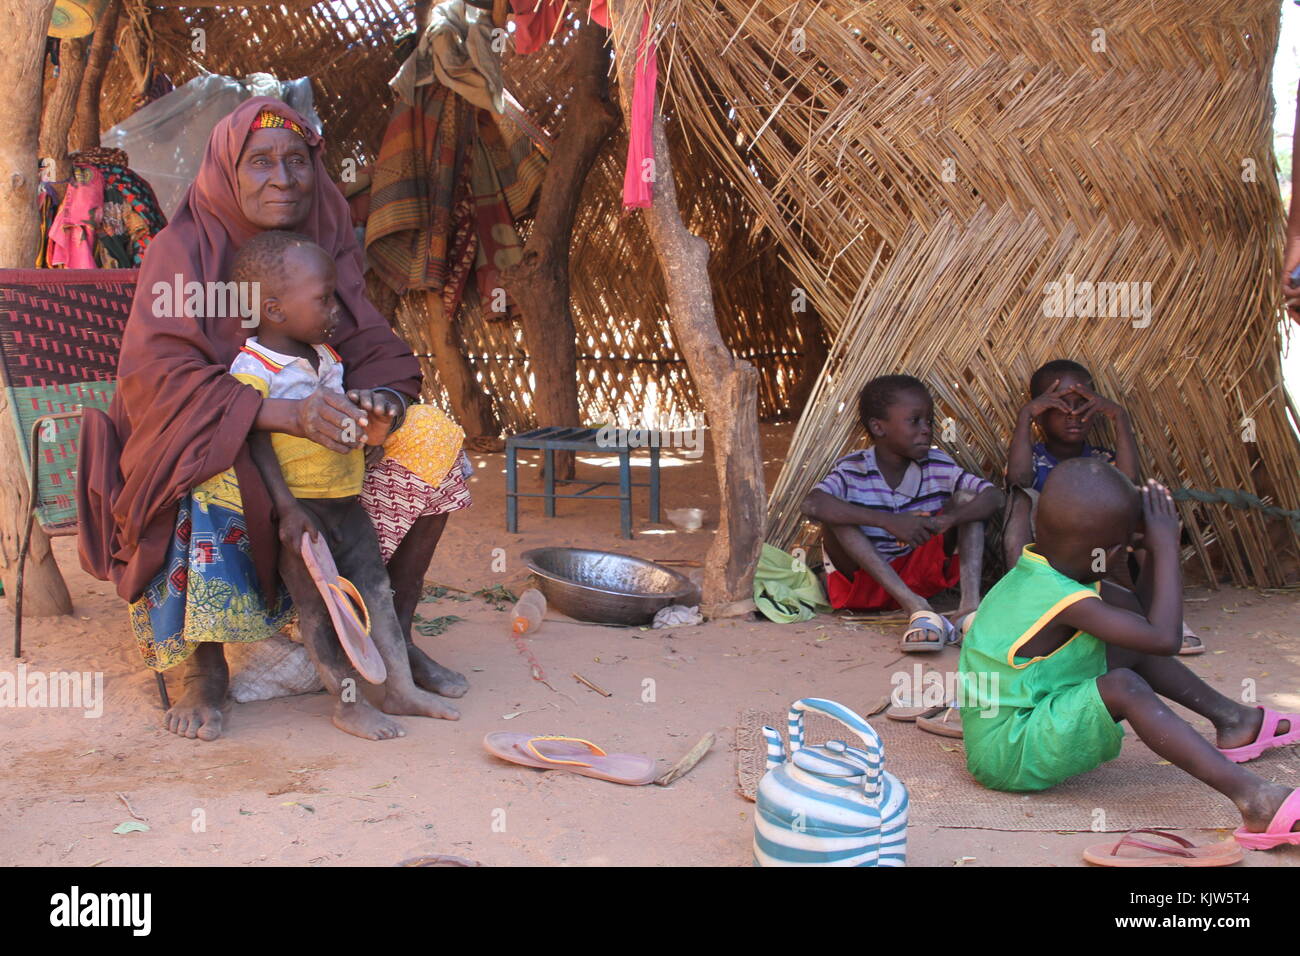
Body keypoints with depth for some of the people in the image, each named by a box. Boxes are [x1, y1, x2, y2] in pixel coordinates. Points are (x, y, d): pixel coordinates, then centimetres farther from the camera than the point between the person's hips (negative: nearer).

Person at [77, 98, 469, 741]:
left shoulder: (325, 247, 2)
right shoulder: (181, 252, -13)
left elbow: (374, 349, -1)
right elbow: (159, 375, -26)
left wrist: (383, 400, -27)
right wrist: (284, 412, -41)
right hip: (203, 450, -5)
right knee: (212, 487, -39)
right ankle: (203, 664, -19)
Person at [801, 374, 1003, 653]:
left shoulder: (938, 467, -4)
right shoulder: (852, 471, -15)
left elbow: (993, 496, -15)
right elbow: (812, 505, -36)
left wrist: (949, 519, -36)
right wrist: (888, 521, -44)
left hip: (918, 576, 3)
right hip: (861, 583, -3)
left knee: (966, 495, -8)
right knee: (834, 514, -29)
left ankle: (970, 603, -29)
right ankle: (916, 608, -38)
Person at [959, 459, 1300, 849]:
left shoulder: (1036, 570, 3)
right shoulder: (1065, 601, -26)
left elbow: (1138, 611, 11)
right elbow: (1165, 638, -29)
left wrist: (1159, 552, -3)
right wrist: (1166, 548, -20)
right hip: (1009, 755, -11)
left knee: (1132, 650, 11)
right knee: (1124, 687, -30)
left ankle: (1233, 719, 23)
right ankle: (1254, 799, -41)